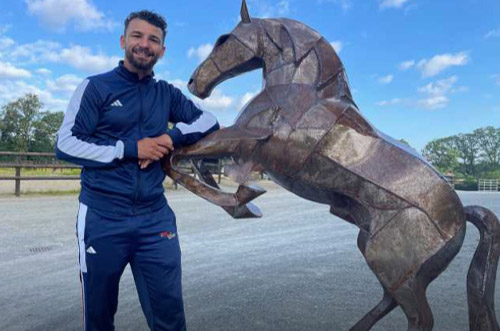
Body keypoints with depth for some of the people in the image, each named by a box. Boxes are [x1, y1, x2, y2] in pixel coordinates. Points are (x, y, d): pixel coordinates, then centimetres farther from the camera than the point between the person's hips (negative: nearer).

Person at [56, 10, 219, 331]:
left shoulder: (166, 93, 10)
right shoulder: (96, 87, 0)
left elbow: (209, 122, 9)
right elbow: (66, 144, -7)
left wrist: (173, 138, -8)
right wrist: (131, 149, -14)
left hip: (155, 217, 2)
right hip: (102, 218, -2)